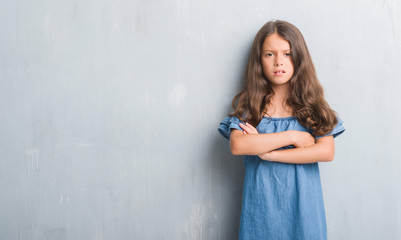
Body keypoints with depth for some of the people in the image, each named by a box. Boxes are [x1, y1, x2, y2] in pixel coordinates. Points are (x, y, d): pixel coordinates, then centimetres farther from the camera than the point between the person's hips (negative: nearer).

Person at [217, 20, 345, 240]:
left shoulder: (311, 103, 3)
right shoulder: (248, 104, 1)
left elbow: (327, 151, -10)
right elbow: (237, 145, -16)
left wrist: (267, 153, -13)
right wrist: (292, 136, -15)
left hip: (301, 201, 1)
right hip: (261, 203, 0)